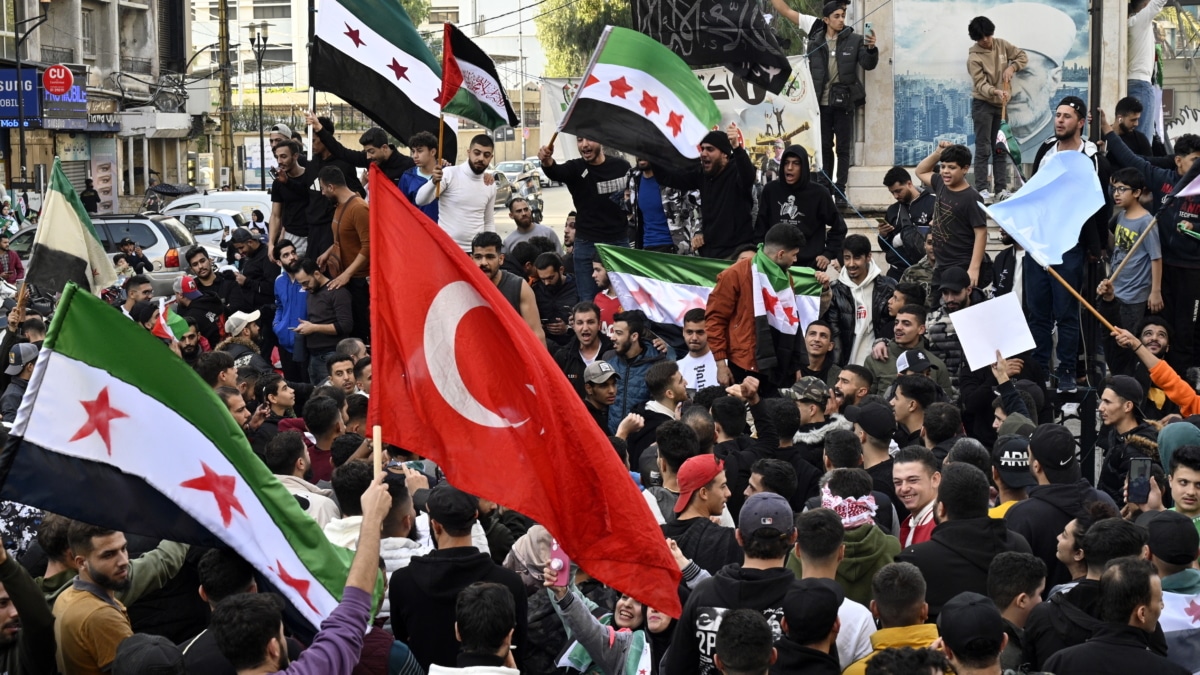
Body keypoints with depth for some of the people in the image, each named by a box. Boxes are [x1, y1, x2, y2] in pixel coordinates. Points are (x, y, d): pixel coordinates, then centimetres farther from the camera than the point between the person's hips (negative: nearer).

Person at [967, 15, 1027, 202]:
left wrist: (1012, 67, -12)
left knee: (1001, 149, 7)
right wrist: (995, 91, -42)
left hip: (1002, 104, 6)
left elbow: (1023, 56, 8)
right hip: (983, 105, -6)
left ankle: (1001, 189, 10)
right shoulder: (974, 58, -15)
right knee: (983, 149, -6)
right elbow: (980, 84, -23)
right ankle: (981, 189, -4)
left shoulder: (1001, 45, 1)